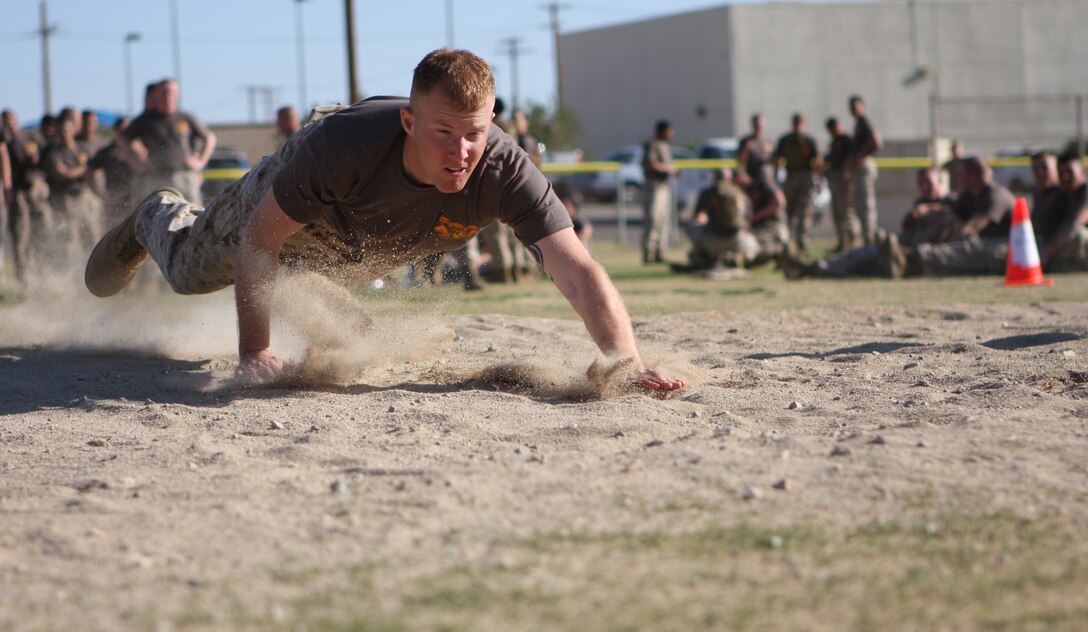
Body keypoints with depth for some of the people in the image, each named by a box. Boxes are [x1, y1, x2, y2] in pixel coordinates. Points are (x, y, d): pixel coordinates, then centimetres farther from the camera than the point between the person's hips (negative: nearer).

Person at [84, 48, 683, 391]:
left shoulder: (504, 172, -46)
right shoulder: (341, 144, -48)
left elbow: (576, 269, -54)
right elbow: (260, 239, -34)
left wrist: (627, 361, -69)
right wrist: (253, 352, -36)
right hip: (295, 196, -3)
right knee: (191, 267, 23)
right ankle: (156, 216, 55)